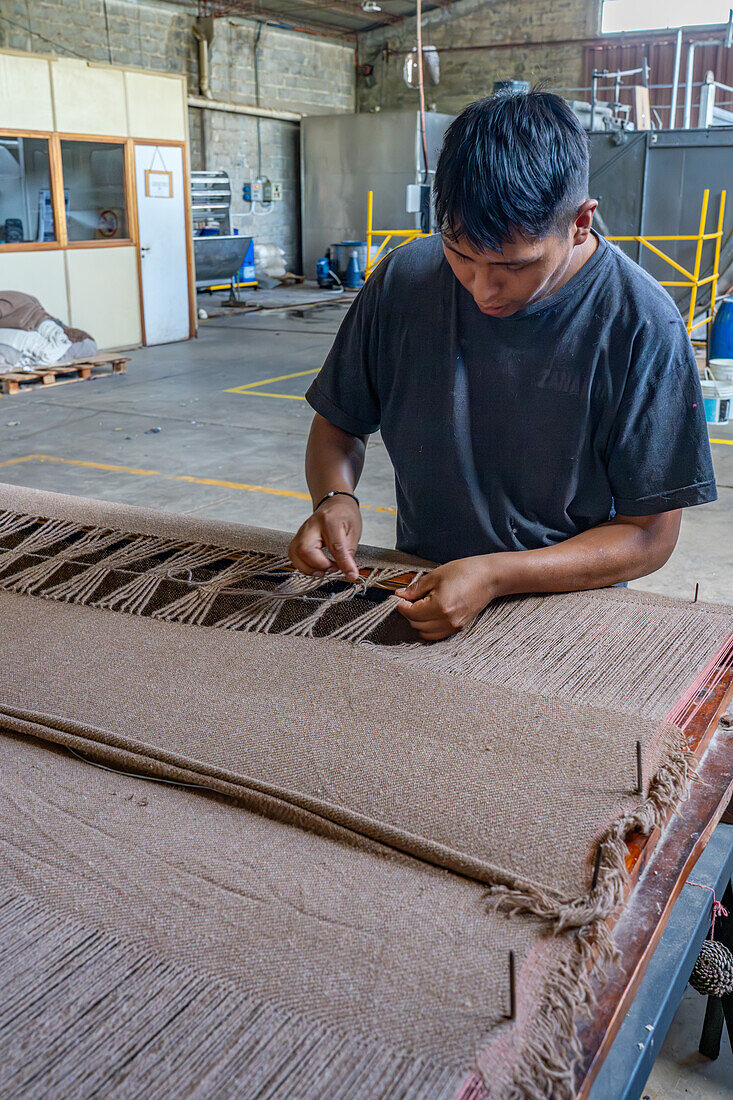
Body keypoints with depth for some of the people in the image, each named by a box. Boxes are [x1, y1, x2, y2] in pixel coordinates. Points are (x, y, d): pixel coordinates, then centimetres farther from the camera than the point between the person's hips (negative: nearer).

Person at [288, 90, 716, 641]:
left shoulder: (640, 326, -15)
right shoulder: (403, 279, -6)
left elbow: (650, 535, -11)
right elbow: (338, 426, 9)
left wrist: (496, 576, -24)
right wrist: (335, 499, -14)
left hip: (568, 604, -2)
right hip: (420, 594, 3)